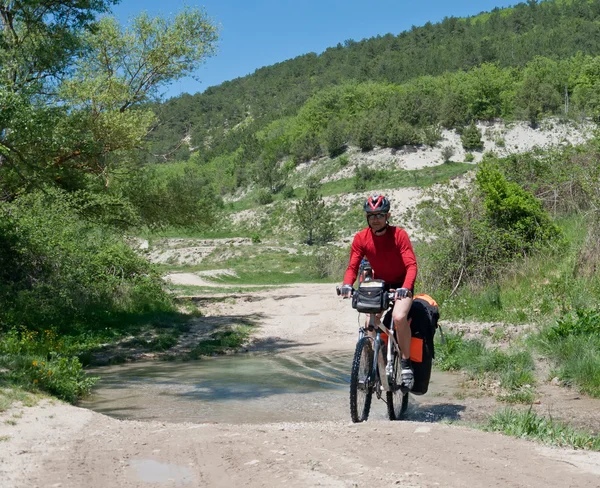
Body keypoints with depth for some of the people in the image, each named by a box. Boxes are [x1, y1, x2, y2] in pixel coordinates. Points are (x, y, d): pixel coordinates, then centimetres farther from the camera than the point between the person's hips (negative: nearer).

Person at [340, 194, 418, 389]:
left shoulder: (399, 235, -20)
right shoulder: (361, 238, -11)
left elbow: (411, 265, -26)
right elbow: (352, 266, -12)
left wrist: (405, 288, -43)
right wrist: (347, 285, -33)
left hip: (400, 285, -4)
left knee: (399, 317, -30)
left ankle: (406, 362, -11)